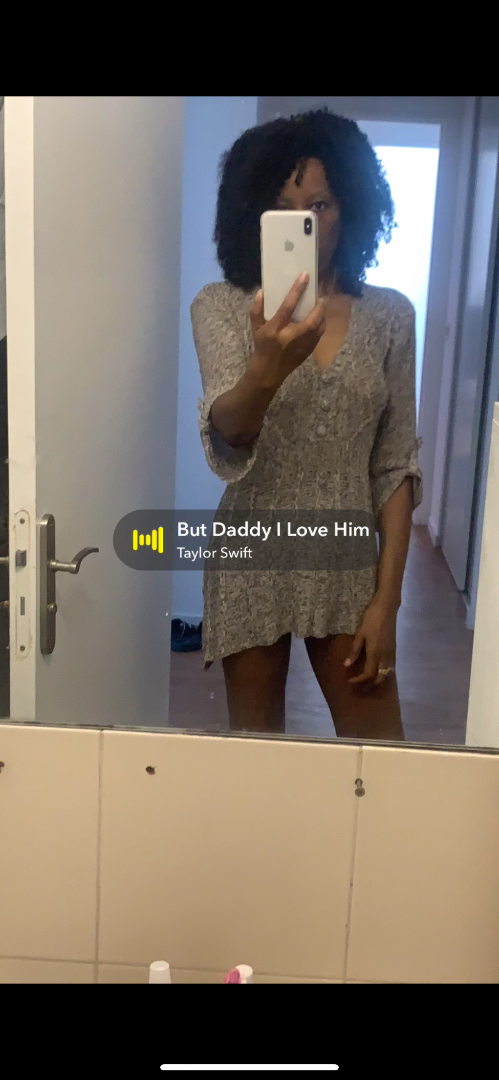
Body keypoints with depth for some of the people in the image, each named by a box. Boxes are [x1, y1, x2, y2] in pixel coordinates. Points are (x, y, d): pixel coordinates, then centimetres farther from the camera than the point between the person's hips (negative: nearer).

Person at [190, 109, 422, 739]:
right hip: (253, 562, -1)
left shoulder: (389, 316, -1)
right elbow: (225, 430, -23)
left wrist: (386, 600, -6)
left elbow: (395, 466, -1)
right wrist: (267, 369, -46)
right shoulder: (221, 307, -6)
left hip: (349, 564, 1)